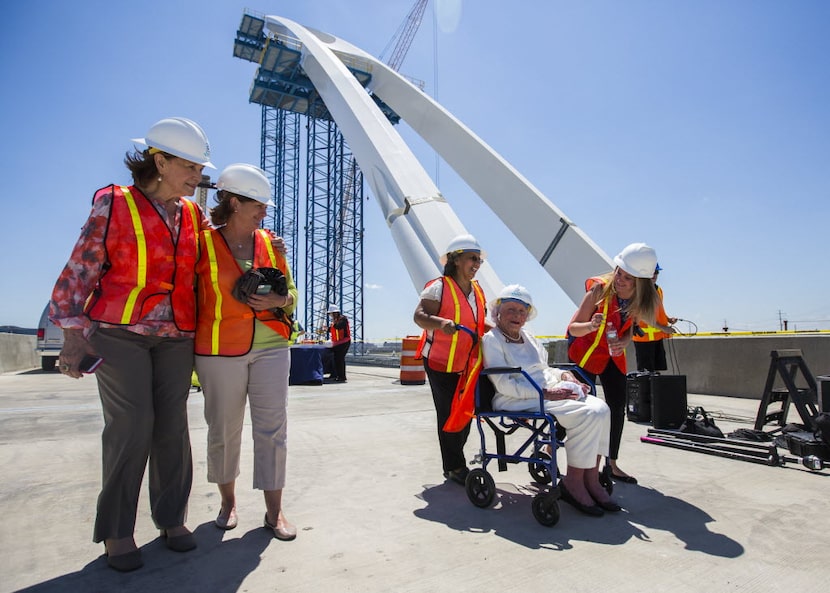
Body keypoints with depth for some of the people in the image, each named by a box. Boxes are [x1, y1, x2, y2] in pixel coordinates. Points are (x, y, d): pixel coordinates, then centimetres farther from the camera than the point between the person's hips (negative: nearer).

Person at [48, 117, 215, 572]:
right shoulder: (114, 204, -3)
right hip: (119, 333, -4)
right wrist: (73, 333, -9)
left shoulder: (194, 215, 9)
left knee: (172, 426, 3)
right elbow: (79, 271, -4)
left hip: (175, 338, 4)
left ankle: (171, 518, 18)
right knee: (130, 426, -7)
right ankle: (116, 531, 11)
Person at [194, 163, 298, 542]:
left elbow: (291, 292, 14)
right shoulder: (204, 243, -2)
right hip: (221, 350, -2)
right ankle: (228, 502, 32)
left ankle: (274, 511, 15)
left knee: (272, 427, 3)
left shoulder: (270, 242, 8)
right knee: (224, 430, 9)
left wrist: (277, 300, -9)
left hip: (271, 346, 3)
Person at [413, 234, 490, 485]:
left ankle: (454, 462, 28)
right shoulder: (439, 287, -12)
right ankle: (455, 467, 14)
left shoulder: (478, 292, 11)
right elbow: (420, 316, -21)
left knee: (465, 412, 12)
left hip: (468, 364, 7)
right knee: (448, 414, 0)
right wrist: (441, 323, -39)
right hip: (441, 363, -7)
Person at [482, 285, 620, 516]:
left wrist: (564, 374, 5)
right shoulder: (491, 339, -5)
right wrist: (545, 392, -20)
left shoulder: (528, 336, 20)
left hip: (550, 391, 8)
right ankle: (573, 482, -10)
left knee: (600, 408, -16)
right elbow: (504, 385, -14)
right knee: (586, 414, -25)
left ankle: (591, 479, -10)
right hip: (518, 401, -8)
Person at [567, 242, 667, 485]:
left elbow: (629, 329, 2)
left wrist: (623, 342, -20)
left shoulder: (644, 299, -14)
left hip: (614, 356, 5)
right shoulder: (599, 288, -28)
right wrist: (591, 325, -46)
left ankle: (611, 464, 22)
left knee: (618, 408, 6)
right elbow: (573, 328, -25)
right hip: (585, 353, -5)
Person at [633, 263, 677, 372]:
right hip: (644, 337, -8)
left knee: (659, 369, 12)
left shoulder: (658, 290, 13)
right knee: (646, 371, -3)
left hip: (658, 336, 8)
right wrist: (662, 327, -20)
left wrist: (668, 319, 6)